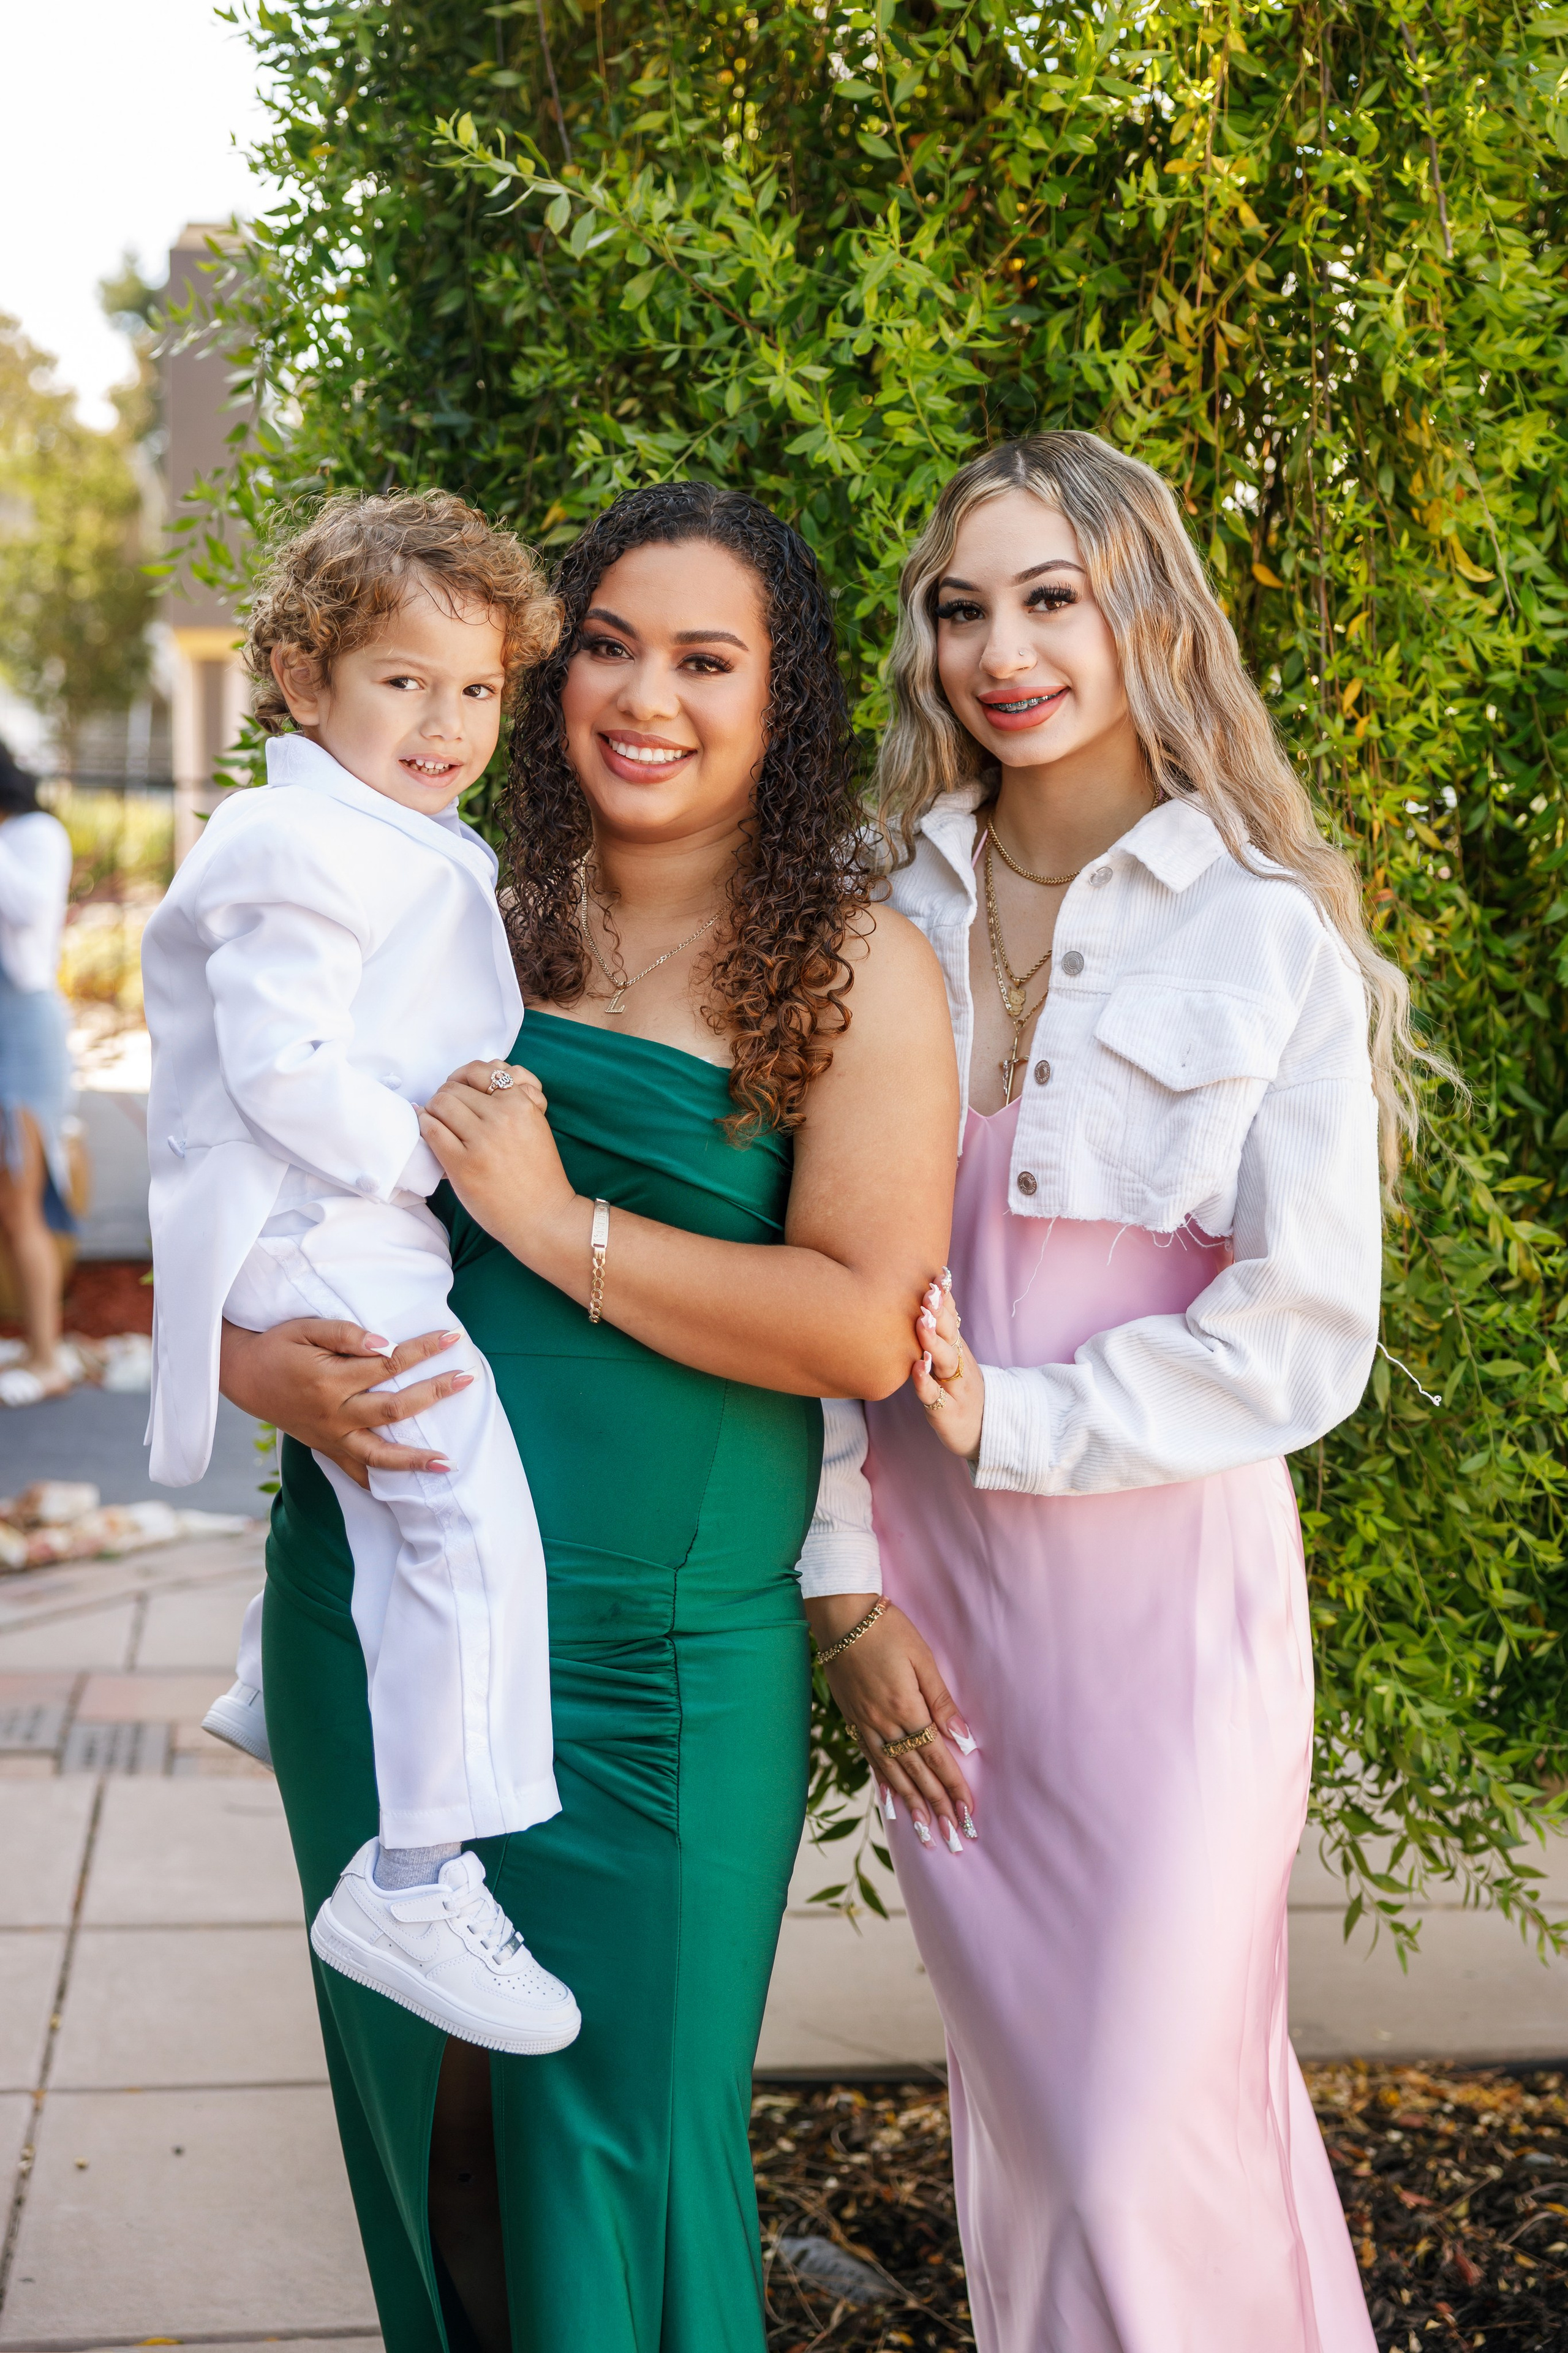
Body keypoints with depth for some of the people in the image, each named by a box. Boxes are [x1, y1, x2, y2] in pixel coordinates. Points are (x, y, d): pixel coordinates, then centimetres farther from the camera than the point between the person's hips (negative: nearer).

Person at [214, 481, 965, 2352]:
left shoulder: (855, 969, -4)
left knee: (617, 2145, 8)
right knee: (416, 2108, 18)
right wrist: (278, 1371, -11)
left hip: (659, 1662, -4)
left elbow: (866, 1324, -16)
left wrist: (565, 1227, -15)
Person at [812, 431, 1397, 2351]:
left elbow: (1305, 1331, -9)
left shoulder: (1266, 936, -5)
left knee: (1150, 2134, 0)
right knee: (1013, 2100, 14)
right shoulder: (890, 913, 5)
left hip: (1157, 1575, -3)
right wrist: (839, 1577, -1)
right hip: (929, 1580, 4)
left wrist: (1010, 1422, -14)